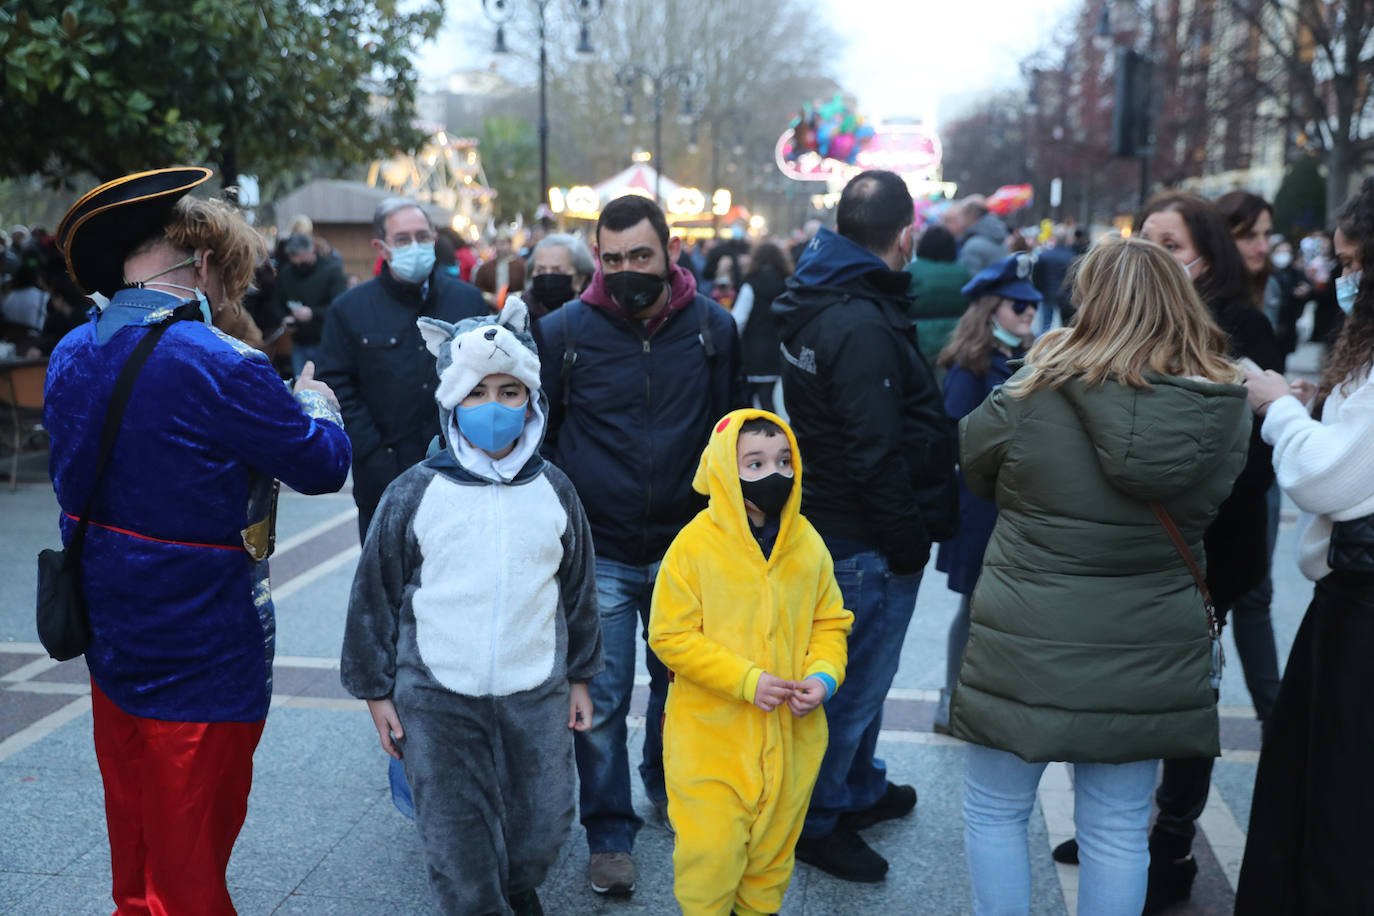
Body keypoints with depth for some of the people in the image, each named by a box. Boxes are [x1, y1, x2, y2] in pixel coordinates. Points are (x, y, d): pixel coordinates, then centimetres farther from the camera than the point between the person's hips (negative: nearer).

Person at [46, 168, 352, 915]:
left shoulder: (71, 354, 1)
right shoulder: (219, 367, -24)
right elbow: (323, 464, -14)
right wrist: (315, 402, 7)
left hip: (107, 633, 8)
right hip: (199, 653, -7)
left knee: (133, 839, 25)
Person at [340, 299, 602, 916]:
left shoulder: (553, 491, 1)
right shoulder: (414, 494, -7)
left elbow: (578, 590, 12)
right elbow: (376, 594, 0)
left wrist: (580, 676, 15)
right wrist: (376, 690, 2)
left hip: (536, 698, 3)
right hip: (438, 703, -2)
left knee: (544, 825, 15)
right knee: (456, 843, 4)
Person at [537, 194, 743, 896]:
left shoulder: (713, 328, -2)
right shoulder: (564, 331, -6)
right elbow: (536, 436, 3)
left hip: (685, 548, 2)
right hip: (598, 554, -2)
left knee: (679, 681, 17)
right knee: (602, 700, 4)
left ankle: (666, 785, 43)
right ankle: (609, 832, 23)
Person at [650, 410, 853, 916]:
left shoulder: (808, 543, -1)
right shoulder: (695, 544, -13)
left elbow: (830, 622, 10)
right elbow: (670, 637, -12)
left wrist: (824, 675, -10)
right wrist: (747, 680, -19)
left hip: (790, 736, 4)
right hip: (711, 737, -4)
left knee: (774, 845, 18)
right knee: (711, 852, 0)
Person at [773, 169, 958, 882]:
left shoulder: (817, 303, 8)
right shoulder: (862, 326, -24)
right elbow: (875, 456, -25)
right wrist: (909, 541, -15)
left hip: (825, 522, 10)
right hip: (866, 542, -10)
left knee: (859, 672, 23)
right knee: (856, 682, 5)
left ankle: (861, 789, 41)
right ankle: (818, 821, 21)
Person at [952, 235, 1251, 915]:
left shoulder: (1036, 394, -15)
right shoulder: (1226, 408, -5)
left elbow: (972, 465, 3)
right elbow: (1225, 521, 10)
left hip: (1028, 652, -3)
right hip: (1150, 658, 4)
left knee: (994, 811, 15)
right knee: (1118, 831, 16)